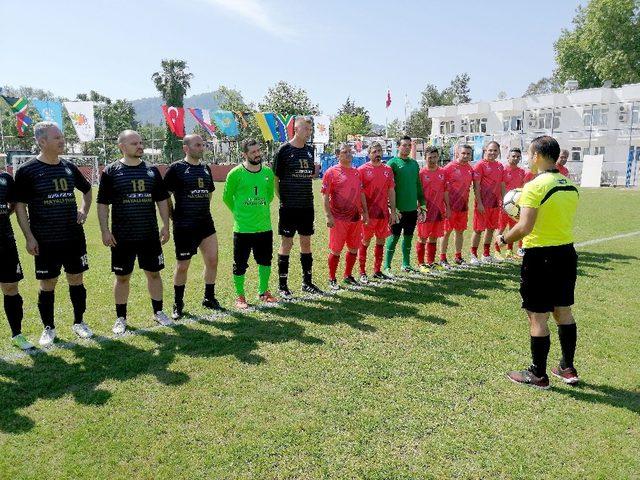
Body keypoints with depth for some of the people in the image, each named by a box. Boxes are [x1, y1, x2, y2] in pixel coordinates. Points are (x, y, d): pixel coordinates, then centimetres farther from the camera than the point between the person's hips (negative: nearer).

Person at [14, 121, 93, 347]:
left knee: (76, 280, 11)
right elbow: (20, 205, -5)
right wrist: (29, 237, -10)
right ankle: (48, 328, 23)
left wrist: (84, 211, 8)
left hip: (74, 237, 4)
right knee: (47, 284, 7)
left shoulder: (69, 167, 6)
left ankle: (79, 322, 26)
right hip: (45, 241, -4)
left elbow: (87, 189, 23)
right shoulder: (27, 171, -7)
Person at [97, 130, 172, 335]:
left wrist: (166, 225, 4)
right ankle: (120, 318, 22)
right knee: (122, 277, 7)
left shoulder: (151, 170, 6)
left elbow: (162, 200, 10)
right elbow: (103, 204, -1)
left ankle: (158, 312, 26)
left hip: (150, 235, 3)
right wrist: (105, 231, -8)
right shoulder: (111, 172, -2)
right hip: (122, 237, -2)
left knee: (154, 273, 10)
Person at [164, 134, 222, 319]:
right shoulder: (176, 168, -8)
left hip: (206, 222, 6)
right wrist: (175, 216, -3)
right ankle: (178, 304, 21)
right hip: (184, 226, -5)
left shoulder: (206, 169, 11)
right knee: (182, 266, 3)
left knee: (212, 260, 3)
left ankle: (209, 298, 21)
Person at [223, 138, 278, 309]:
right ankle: (240, 296, 20)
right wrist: (239, 213, 3)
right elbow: (227, 197, -1)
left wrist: (262, 210, 13)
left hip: (265, 226, 4)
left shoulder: (268, 172, 3)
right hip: (243, 228, -4)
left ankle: (263, 292, 31)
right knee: (240, 264, 4)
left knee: (265, 261, 14)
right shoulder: (236, 173, -10)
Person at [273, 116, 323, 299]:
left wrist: (315, 171, 3)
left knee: (306, 242, 11)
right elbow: (275, 176, -7)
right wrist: (281, 199, -9)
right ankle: (282, 286, 10)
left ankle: (307, 282, 23)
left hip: (307, 205, 6)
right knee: (287, 243, 0)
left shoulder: (309, 150, 11)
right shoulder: (284, 150, -6)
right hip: (289, 206, -6)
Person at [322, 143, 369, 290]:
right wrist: (329, 216, -15)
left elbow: (361, 194, 18)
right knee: (335, 251, 0)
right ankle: (332, 279, 14)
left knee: (353, 249, 12)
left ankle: (348, 276, 29)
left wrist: (365, 212, 13)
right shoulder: (331, 172, -5)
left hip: (356, 218, 6)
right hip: (338, 219, -6)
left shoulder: (357, 173, 13)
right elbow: (325, 196, -8)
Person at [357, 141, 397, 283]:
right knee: (365, 242, 2)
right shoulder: (362, 170, -5)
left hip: (384, 213, 5)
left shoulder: (388, 170, 9)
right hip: (368, 213, -5)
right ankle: (362, 273, 12)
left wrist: (393, 211, 7)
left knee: (381, 242, 11)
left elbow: (391, 191, 11)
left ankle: (377, 271, 23)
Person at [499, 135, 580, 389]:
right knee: (563, 311, 19)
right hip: (567, 253, 8)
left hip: (541, 257, -8)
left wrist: (504, 238, -5)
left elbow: (525, 227, -23)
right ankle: (568, 368, 30)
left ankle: (538, 375, 15)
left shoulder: (534, 186, -17)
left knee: (537, 316, 3)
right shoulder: (570, 185, 8)